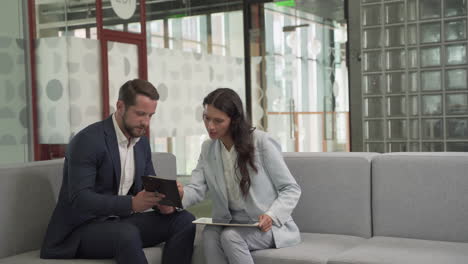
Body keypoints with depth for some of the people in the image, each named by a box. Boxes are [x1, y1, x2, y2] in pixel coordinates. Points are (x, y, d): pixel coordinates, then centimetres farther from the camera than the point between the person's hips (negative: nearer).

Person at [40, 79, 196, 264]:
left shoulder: (142, 142, 8)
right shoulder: (87, 141, -18)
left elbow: (150, 185, 13)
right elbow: (80, 199, -25)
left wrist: (161, 201, -12)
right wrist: (132, 203, -36)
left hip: (121, 222, 7)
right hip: (81, 228, -7)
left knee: (184, 220, -11)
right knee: (127, 234, -38)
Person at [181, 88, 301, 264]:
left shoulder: (261, 142, -12)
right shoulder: (208, 148, 6)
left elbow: (291, 189, -8)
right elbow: (196, 189, -8)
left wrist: (272, 216, -25)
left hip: (267, 225, -4)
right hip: (231, 223, 4)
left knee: (230, 236, -32)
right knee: (210, 234, -28)